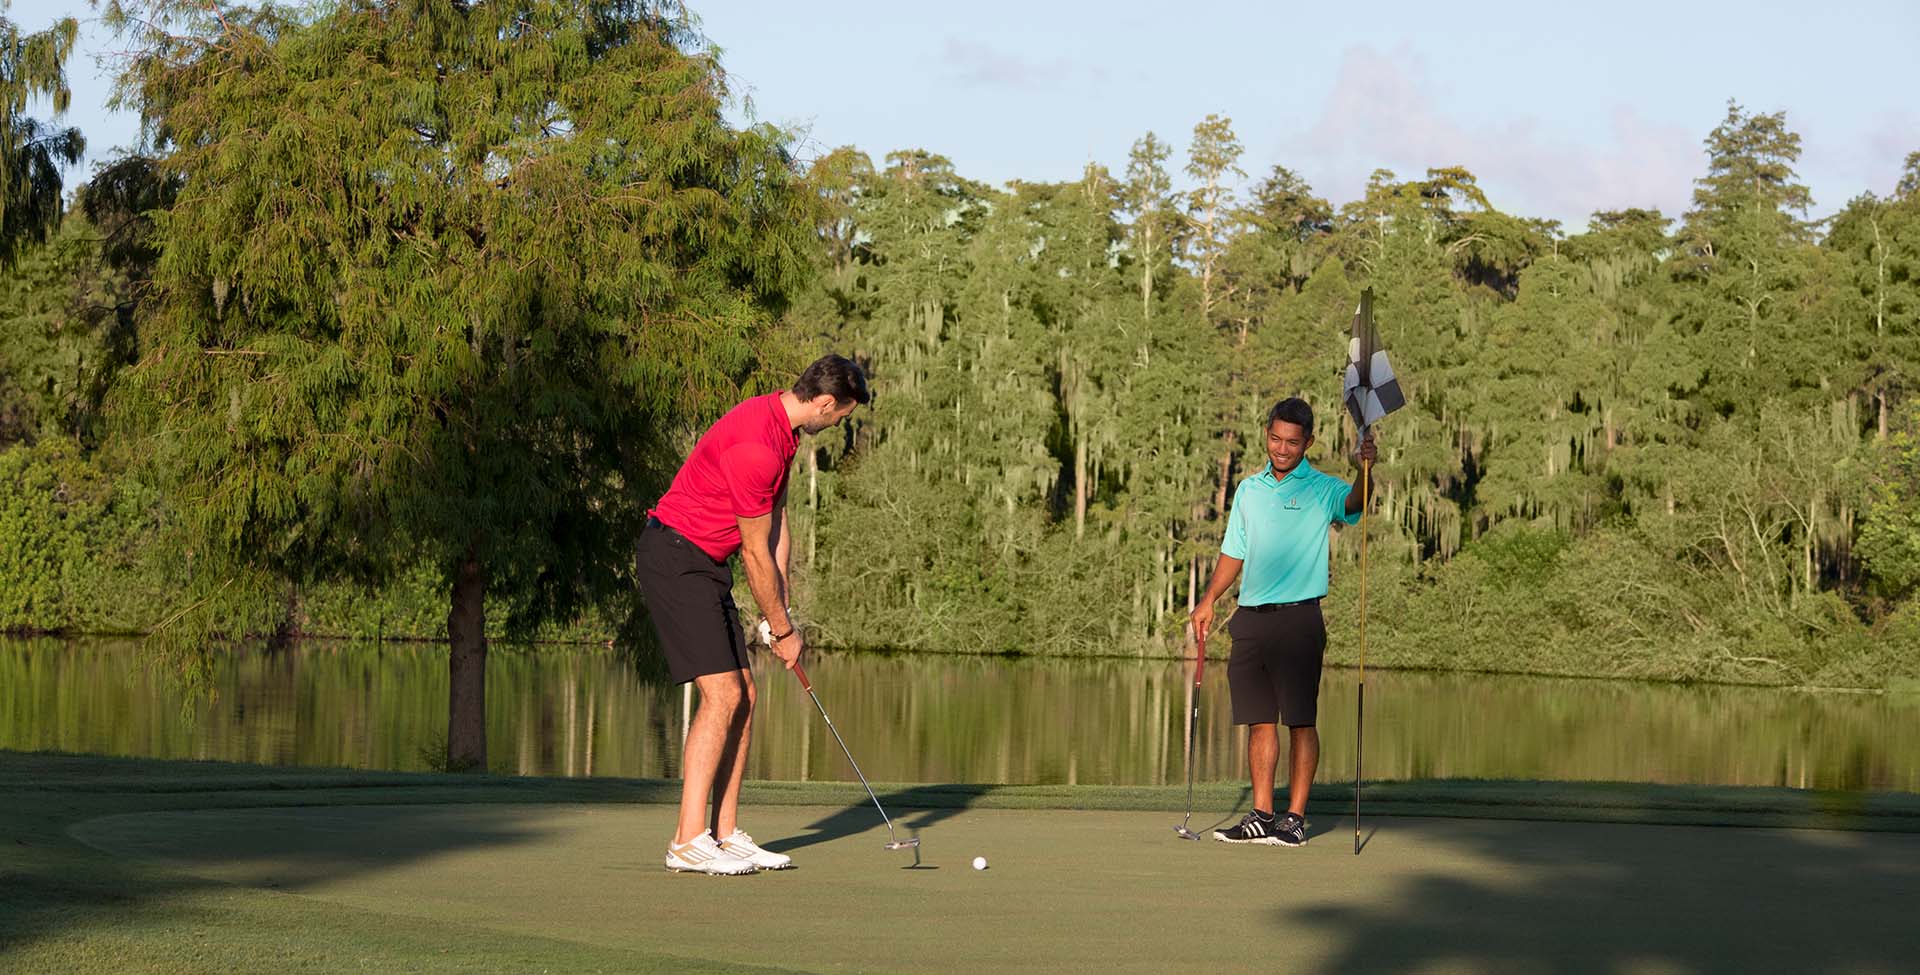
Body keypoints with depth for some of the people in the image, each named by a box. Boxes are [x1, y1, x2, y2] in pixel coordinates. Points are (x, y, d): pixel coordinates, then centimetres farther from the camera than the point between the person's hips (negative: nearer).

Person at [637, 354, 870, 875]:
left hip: (706, 562, 10)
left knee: (743, 696, 7)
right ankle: (689, 841, -14)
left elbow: (776, 522, 11)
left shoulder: (783, 427, 8)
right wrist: (783, 630, -6)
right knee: (722, 695, -15)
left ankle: (726, 834, 9)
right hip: (675, 555, -10)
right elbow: (756, 553, -17)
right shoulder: (755, 446, -25)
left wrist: (781, 612, 6)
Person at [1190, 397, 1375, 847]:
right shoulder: (1249, 489, 15)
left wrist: (1366, 468, -43)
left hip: (1298, 619, -5)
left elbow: (1355, 501, -24)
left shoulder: (1321, 489, -1)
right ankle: (1261, 815, 12)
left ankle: (1296, 818, 1)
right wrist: (1209, 601, 14)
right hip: (1251, 618, 5)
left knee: (1300, 721, -3)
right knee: (1259, 721, 7)